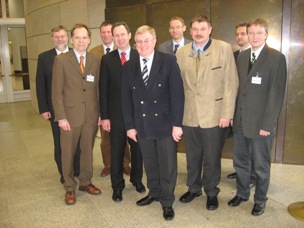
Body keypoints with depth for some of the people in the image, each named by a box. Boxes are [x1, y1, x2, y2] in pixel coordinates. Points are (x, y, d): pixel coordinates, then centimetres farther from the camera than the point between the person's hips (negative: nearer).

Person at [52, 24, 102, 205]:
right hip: (70, 115, -2)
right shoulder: (61, 60, -3)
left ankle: (86, 182, 32)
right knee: (68, 153, 8)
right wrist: (61, 117, -10)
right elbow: (57, 92, -5)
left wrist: (100, 113, 5)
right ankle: (70, 188, 25)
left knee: (88, 151, 13)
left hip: (91, 115, 3)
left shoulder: (95, 61, 7)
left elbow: (98, 89, 9)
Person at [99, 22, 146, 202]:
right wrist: (104, 116, -4)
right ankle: (117, 185, 25)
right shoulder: (107, 59, 2)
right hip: (116, 113, 0)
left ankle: (137, 179, 35)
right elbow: (103, 90, 0)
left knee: (137, 148, 14)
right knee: (116, 152, 9)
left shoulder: (140, 56, 0)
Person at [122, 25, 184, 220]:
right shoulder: (129, 67, 4)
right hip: (142, 124, 3)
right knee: (150, 163, 17)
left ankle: (167, 201, 25)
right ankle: (154, 193, 38)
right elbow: (127, 98, 6)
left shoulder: (169, 61, -6)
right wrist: (130, 125, 3)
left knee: (167, 164, 7)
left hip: (165, 123, -3)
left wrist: (177, 123, -13)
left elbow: (177, 94, -10)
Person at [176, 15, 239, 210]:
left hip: (214, 114, -3)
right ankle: (193, 188, 36)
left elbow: (231, 83, -7)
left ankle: (211, 192, 30)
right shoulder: (181, 53, 6)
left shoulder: (224, 49, -4)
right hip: (189, 114, 3)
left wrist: (227, 113, -10)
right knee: (192, 156, 15)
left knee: (212, 157, 8)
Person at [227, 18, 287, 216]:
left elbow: (277, 94, -12)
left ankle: (260, 200, 31)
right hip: (240, 120, 5)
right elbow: (239, 87, 10)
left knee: (261, 166, 10)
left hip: (261, 123, -5)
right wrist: (233, 114, 5)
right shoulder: (242, 57, 9)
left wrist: (267, 124, -15)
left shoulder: (277, 58, -9)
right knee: (240, 161, 17)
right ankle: (242, 193, 37)